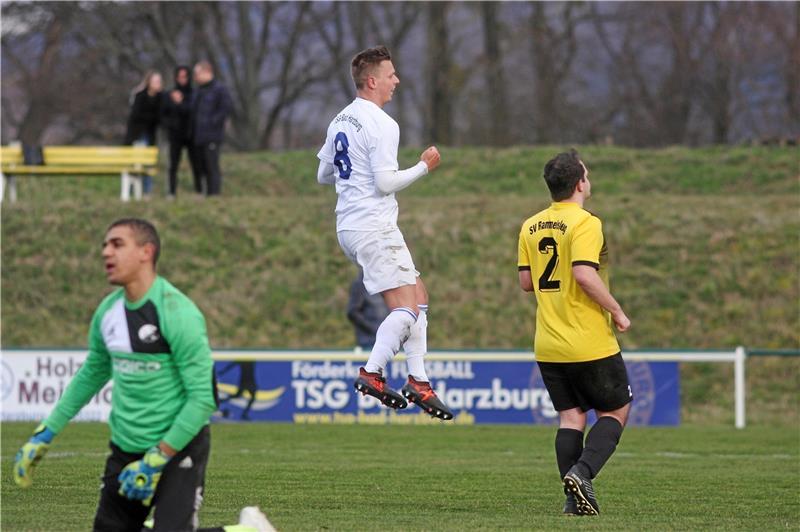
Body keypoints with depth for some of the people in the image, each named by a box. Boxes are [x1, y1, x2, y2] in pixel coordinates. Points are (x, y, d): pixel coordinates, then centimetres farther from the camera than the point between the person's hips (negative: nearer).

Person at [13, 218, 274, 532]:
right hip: (124, 448, 7)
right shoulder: (108, 310, 3)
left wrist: (155, 460, -21)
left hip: (177, 447, -7)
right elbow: (92, 374, 21)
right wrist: (46, 433, 19)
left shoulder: (176, 313, -19)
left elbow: (202, 398, -20)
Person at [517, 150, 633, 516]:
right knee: (615, 411, 7)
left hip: (548, 346, 6)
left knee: (570, 416, 10)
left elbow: (526, 282, 10)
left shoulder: (531, 226, 8)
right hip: (590, 344, -6)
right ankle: (582, 472, -13)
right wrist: (617, 311, -14)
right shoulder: (585, 224, -13)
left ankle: (575, 498, 1)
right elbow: (584, 274, -24)